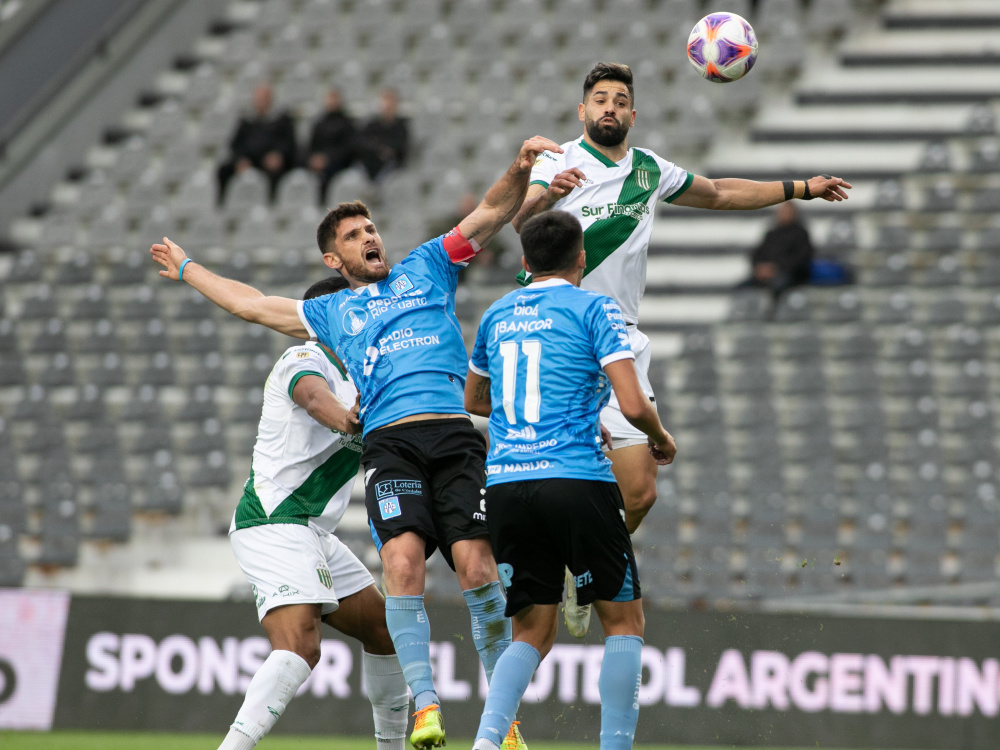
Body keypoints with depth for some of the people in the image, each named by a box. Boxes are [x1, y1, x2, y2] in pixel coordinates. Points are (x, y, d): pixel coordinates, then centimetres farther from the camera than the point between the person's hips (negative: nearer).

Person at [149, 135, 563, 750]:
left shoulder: (427, 269, 25)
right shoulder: (331, 312, 29)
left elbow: (493, 213, 18)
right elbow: (251, 304, 39)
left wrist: (522, 168, 0)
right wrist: (189, 270, 49)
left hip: (456, 437, -1)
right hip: (390, 442, 1)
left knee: (477, 569, -14)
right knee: (403, 564, -22)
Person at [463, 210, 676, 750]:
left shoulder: (497, 315, 17)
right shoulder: (594, 309, 0)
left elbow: (473, 400, 33)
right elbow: (632, 404, -9)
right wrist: (660, 438, 12)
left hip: (503, 483, 5)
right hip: (576, 479, -5)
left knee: (533, 629, 10)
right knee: (623, 618, 9)